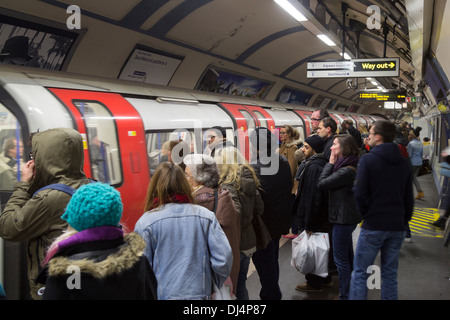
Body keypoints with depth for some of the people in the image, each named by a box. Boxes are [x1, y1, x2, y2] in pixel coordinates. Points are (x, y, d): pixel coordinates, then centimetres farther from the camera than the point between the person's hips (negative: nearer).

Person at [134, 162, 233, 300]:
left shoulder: (145, 222, -10)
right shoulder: (206, 216, -6)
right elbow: (224, 260, -8)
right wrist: (217, 286, 9)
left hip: (162, 294, -1)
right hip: (201, 293, 1)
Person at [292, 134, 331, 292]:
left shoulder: (314, 167, -24)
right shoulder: (320, 164, 8)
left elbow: (313, 197, -26)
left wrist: (309, 224, -22)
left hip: (312, 218, -10)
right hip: (322, 216, 10)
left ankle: (314, 282, 18)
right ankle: (325, 278, 34)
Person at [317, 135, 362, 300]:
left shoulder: (347, 171, -24)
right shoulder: (349, 166, 8)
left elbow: (321, 183, -20)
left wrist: (330, 163, -13)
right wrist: (332, 164, 0)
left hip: (343, 218, -11)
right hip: (346, 217, 11)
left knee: (341, 259, 0)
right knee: (347, 256, 22)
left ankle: (345, 295, 11)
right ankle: (352, 290, 37)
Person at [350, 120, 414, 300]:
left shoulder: (368, 159, -9)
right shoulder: (404, 164, 8)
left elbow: (360, 193, -14)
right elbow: (409, 198, 10)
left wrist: (366, 214, 2)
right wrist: (404, 220, 19)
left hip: (373, 225, -5)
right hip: (397, 227, 5)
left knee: (360, 273, 3)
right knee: (390, 274, 14)